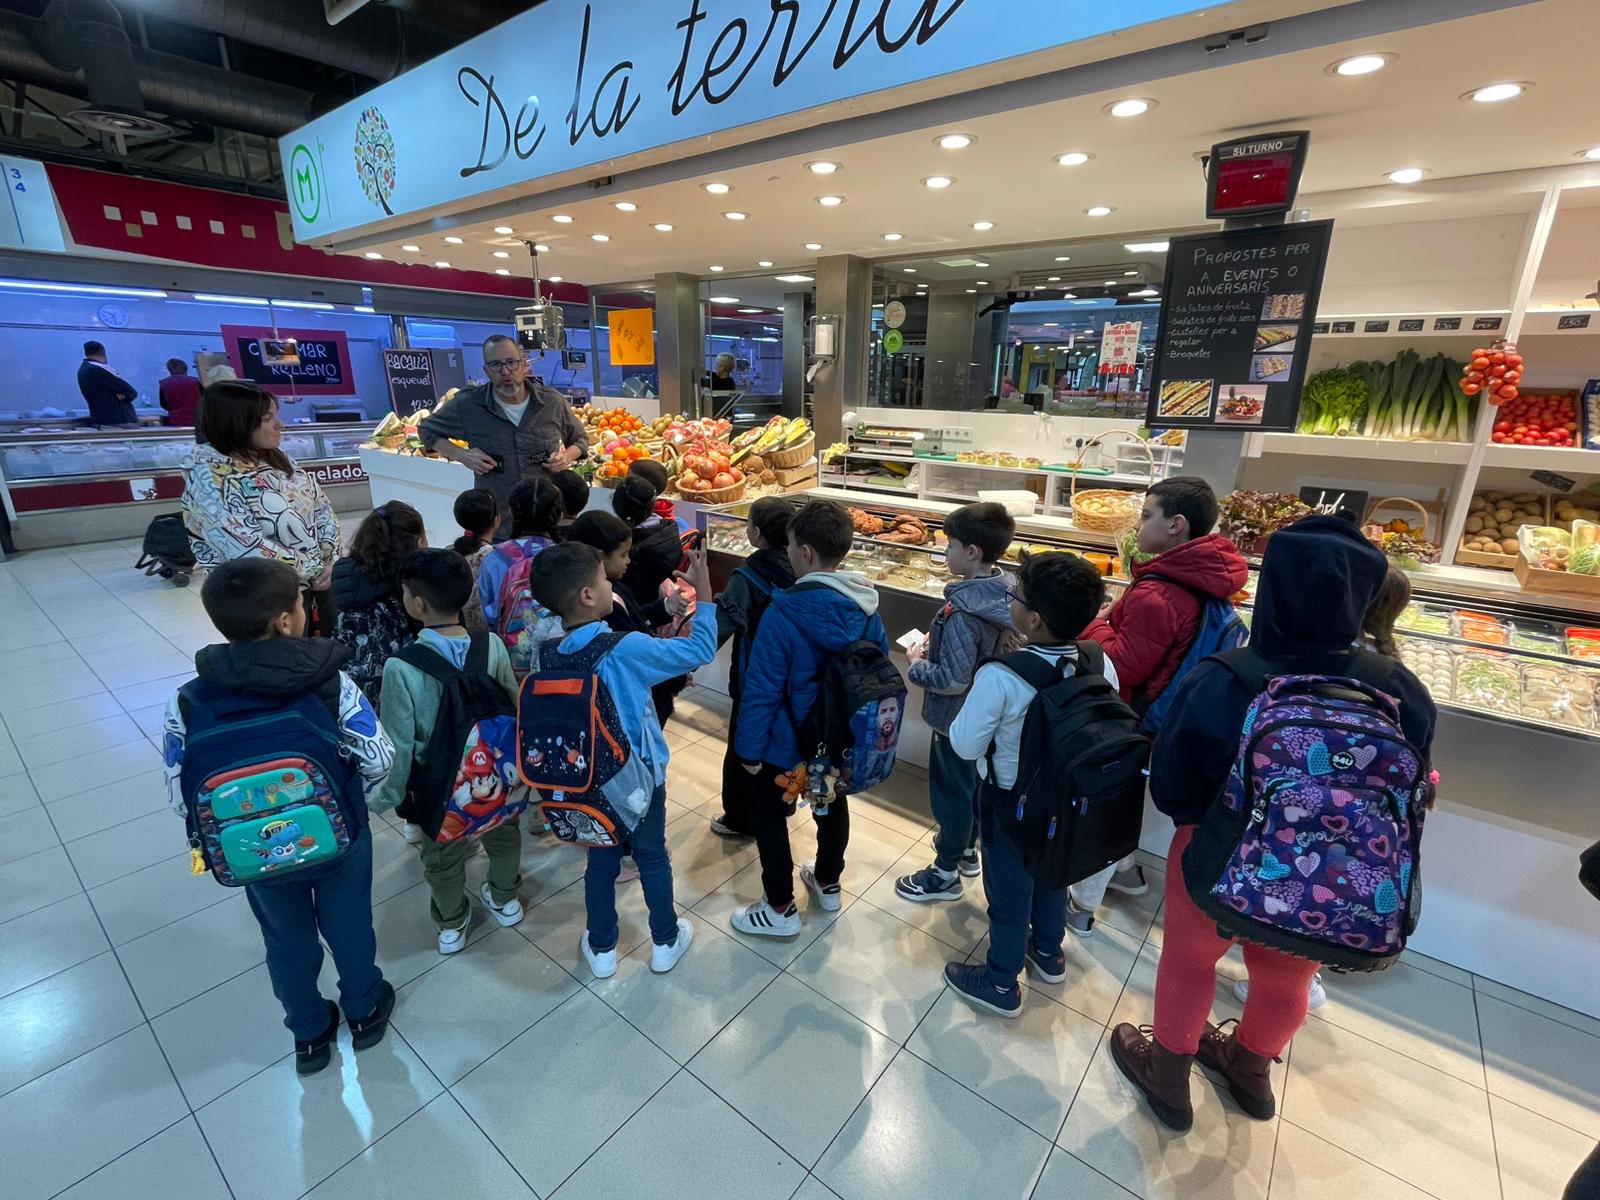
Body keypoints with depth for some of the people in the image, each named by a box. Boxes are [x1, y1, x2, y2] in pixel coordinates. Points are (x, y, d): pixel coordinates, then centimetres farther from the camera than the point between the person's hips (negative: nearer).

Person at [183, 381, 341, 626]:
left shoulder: (277, 458, 4)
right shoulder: (209, 475, -16)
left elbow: (322, 506, 7)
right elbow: (247, 549, -25)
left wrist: (330, 560, -8)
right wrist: (315, 569, -18)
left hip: (318, 583, 6)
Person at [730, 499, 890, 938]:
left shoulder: (785, 613, -29)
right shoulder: (866, 607, -9)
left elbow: (762, 690, -24)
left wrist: (749, 749, -11)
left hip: (789, 743, -6)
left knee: (767, 814, 15)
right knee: (833, 803, 27)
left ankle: (780, 909, 28)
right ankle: (828, 883, 48)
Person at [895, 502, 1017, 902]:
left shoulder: (962, 610, -32)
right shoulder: (1005, 591, -6)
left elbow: (952, 680, -30)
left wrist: (917, 663, -13)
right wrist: (938, 642, 2)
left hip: (958, 718, -8)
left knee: (950, 790, 11)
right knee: (973, 782, 26)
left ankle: (945, 872, 31)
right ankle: (967, 847, 48)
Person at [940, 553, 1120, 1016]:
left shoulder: (1000, 677, -33)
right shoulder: (1100, 665, -16)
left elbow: (966, 745, -22)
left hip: (1012, 801, -5)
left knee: (1009, 890, 16)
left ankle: (1001, 984, 39)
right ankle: (1048, 953, 54)